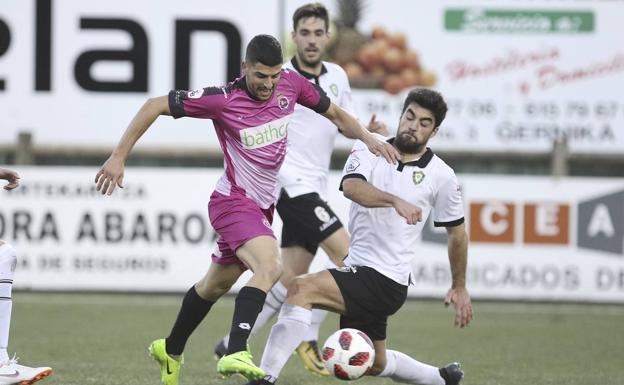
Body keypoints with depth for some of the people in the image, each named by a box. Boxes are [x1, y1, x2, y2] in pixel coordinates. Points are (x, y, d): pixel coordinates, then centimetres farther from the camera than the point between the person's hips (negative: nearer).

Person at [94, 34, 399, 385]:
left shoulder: (291, 83, -6)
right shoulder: (223, 99, -21)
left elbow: (334, 113, 12)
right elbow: (155, 106, -15)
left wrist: (367, 137, -5)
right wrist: (118, 158, -17)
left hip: (262, 204, 7)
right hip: (234, 201, -7)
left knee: (217, 283, 21)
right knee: (270, 267, -31)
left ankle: (171, 350, 41)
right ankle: (236, 354, -37)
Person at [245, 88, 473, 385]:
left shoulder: (441, 176, -1)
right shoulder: (370, 150, 3)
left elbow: (457, 232, 12)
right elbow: (351, 186, -19)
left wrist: (459, 287, 17)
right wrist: (395, 201, -36)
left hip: (384, 281, -6)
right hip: (358, 271, 6)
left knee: (301, 290, -26)